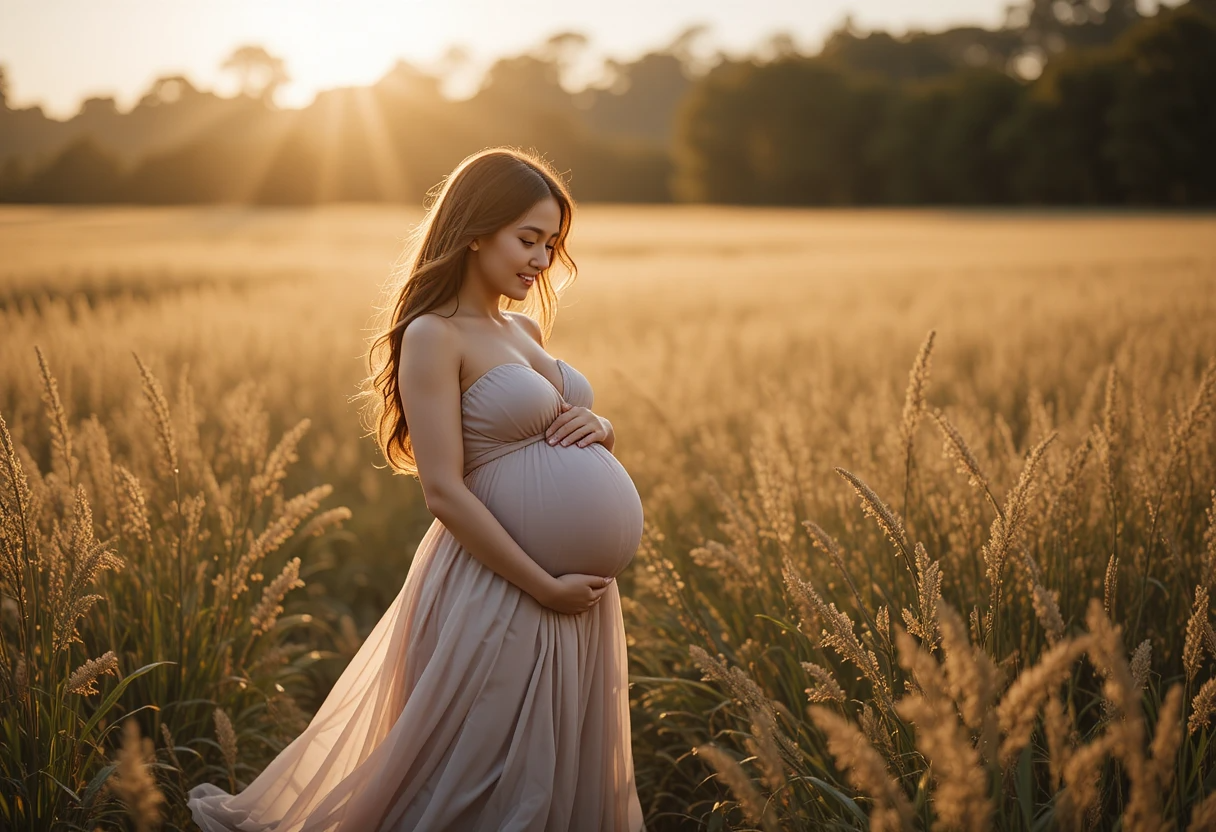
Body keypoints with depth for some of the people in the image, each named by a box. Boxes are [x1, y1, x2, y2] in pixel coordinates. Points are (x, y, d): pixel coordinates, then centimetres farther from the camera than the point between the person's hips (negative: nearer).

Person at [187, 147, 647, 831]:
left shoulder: (525, 328, 12)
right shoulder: (433, 336, -12)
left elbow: (575, 427, 21)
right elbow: (445, 492, -18)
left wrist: (599, 428, -3)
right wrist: (544, 586, -18)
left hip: (575, 586, 8)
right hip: (496, 590, -8)